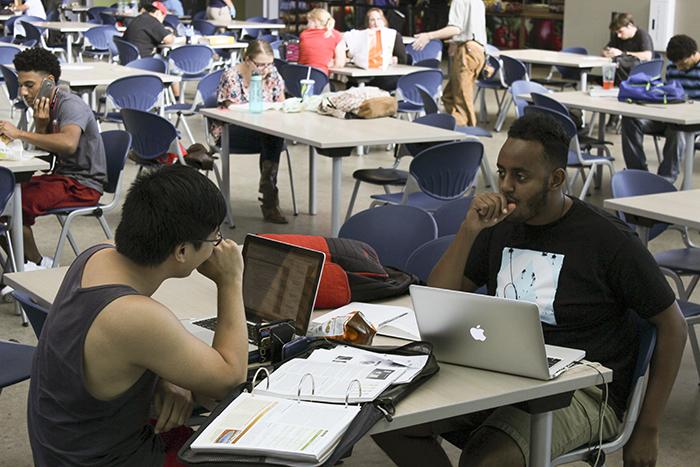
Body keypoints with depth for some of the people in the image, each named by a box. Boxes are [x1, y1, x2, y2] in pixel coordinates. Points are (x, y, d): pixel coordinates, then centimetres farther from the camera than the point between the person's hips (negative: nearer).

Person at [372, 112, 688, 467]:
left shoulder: (609, 239, -8)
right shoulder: (501, 225, 6)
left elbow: (672, 326, -2)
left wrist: (646, 431, -2)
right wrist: (469, 230, -10)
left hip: (582, 389, -5)